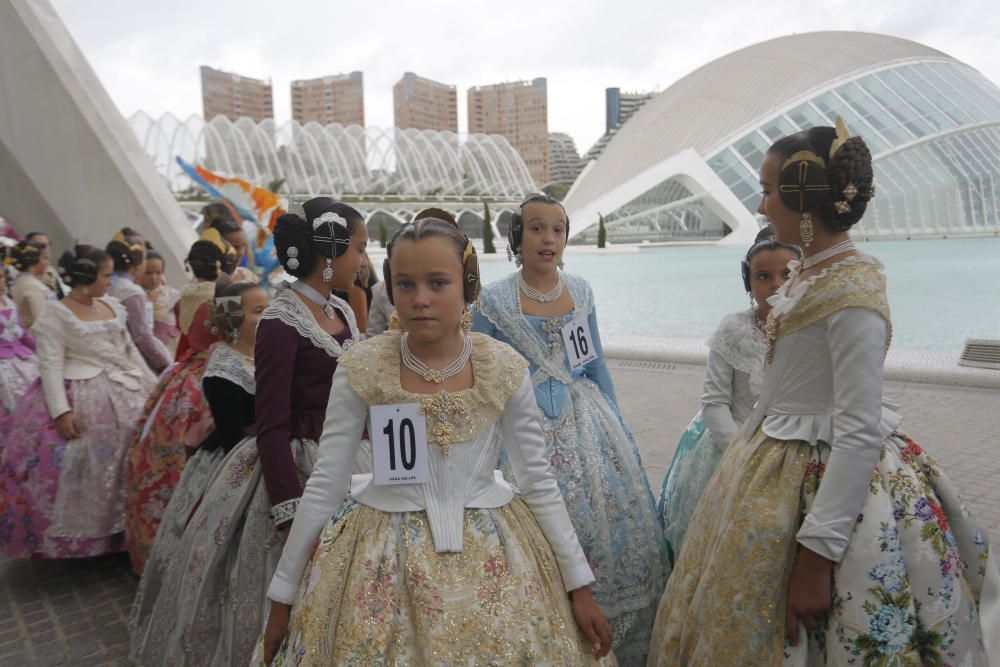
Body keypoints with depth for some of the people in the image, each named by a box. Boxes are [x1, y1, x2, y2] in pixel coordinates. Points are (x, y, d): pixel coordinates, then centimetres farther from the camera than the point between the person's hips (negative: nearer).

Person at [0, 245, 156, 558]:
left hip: (126, 392, 7)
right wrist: (61, 410, -22)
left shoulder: (112, 306, 10)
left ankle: (127, 529, 22)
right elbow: (50, 365, -13)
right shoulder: (55, 313, -8)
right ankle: (80, 537, 11)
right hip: (81, 398, -6)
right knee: (88, 467, -5)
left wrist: (153, 385, 15)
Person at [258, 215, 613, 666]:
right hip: (383, 557, 0)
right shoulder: (361, 369, -10)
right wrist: (284, 593, 1)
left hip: (487, 556, 1)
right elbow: (324, 486, -4)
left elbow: (539, 482, -1)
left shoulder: (505, 369, -8)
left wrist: (579, 584, 1)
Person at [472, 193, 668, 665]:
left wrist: (620, 430, 14)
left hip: (586, 422, 4)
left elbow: (597, 365, 14)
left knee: (616, 522, 4)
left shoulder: (581, 291, 7)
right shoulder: (491, 301, -5)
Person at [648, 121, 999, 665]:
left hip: (820, 489, -9)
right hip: (772, 468, 9)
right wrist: (749, 453, 20)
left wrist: (816, 553, -25)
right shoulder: (807, 274, 6)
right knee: (731, 621, 20)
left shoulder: (852, 288, -21)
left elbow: (860, 432, -24)